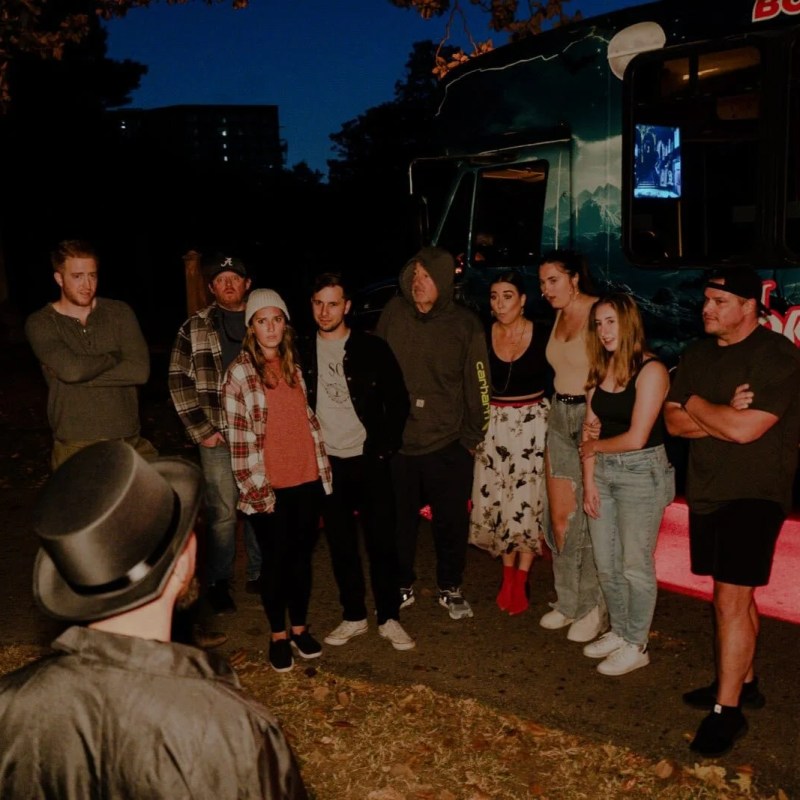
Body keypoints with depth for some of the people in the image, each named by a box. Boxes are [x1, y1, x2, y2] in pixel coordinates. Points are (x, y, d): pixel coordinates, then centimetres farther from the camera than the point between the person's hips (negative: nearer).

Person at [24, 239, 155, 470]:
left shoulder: (120, 312, 5)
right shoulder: (40, 324, -1)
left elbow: (140, 370, -8)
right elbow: (71, 369, -19)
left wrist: (82, 376, -11)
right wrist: (115, 357, -4)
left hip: (130, 442, 2)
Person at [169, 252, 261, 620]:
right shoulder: (194, 328, 2)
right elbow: (179, 381, 1)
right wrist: (201, 430, -4)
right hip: (218, 437, -2)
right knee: (222, 514, 2)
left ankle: (260, 573, 28)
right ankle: (218, 582, 19)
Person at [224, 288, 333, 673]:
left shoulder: (295, 364, 8)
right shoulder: (240, 372, -7)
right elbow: (239, 435, -9)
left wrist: (323, 465, 11)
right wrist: (255, 485, -13)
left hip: (307, 478, 4)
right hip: (269, 486, -4)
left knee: (302, 555, 13)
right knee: (275, 559, 7)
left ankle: (300, 627, 29)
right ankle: (278, 635, 24)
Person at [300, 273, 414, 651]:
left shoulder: (372, 348, -3)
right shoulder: (303, 352, 4)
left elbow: (398, 400, 0)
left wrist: (385, 447, -6)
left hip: (369, 460, -2)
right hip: (327, 463, 3)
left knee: (381, 541, 2)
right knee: (341, 545, 10)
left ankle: (389, 618, 15)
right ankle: (353, 616, 23)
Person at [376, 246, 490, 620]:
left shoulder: (465, 325, -5)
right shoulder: (393, 313, -2)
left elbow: (478, 385, -1)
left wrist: (472, 436, -1)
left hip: (448, 445, -1)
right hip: (397, 441, 2)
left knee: (451, 522, 10)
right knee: (398, 521, 13)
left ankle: (450, 588, 31)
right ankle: (402, 587, 33)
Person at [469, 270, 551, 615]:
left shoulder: (542, 337, -6)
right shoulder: (482, 337, 0)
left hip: (533, 423, -2)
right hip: (494, 424, 2)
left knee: (528, 502, -2)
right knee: (497, 502, 5)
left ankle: (520, 580, 12)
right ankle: (508, 574, 22)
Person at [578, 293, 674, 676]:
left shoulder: (651, 370, -15)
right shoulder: (599, 368, 6)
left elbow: (635, 439, -18)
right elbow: (591, 429, 6)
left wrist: (595, 446, -3)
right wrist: (589, 481, 1)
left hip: (641, 472, -7)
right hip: (603, 471, 7)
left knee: (635, 564, 4)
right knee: (605, 562, 14)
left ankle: (636, 646, 21)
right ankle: (619, 632, 33)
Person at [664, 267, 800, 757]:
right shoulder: (698, 354, 9)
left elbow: (745, 429, -23)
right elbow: (674, 421, 2)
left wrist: (697, 405, -7)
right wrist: (724, 416, -15)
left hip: (755, 493, -7)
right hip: (707, 491, 7)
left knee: (732, 597, -9)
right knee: (734, 594, 16)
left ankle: (727, 710, 0)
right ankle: (744, 682, 30)